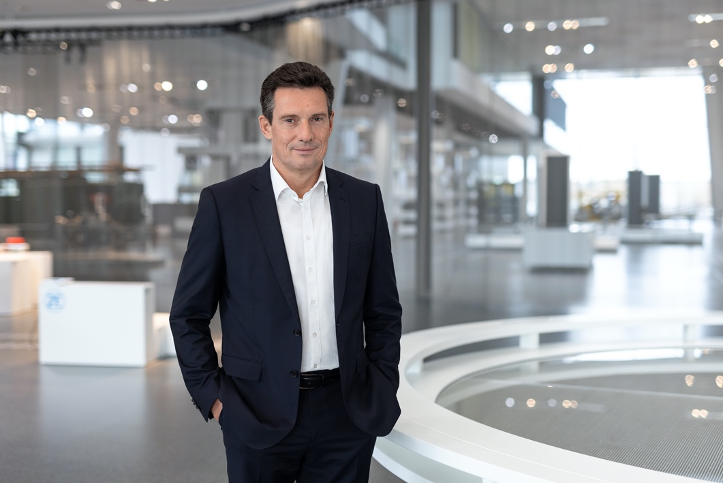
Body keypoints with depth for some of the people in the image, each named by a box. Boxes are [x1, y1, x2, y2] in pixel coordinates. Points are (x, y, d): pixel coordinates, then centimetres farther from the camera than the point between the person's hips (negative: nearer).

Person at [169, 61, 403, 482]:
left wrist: (382, 392, 4)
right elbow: (189, 315, 0)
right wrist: (213, 397, -4)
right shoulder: (223, 203, -4)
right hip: (260, 416, -2)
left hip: (347, 416, 2)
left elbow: (384, 311, 10)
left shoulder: (365, 200, 4)